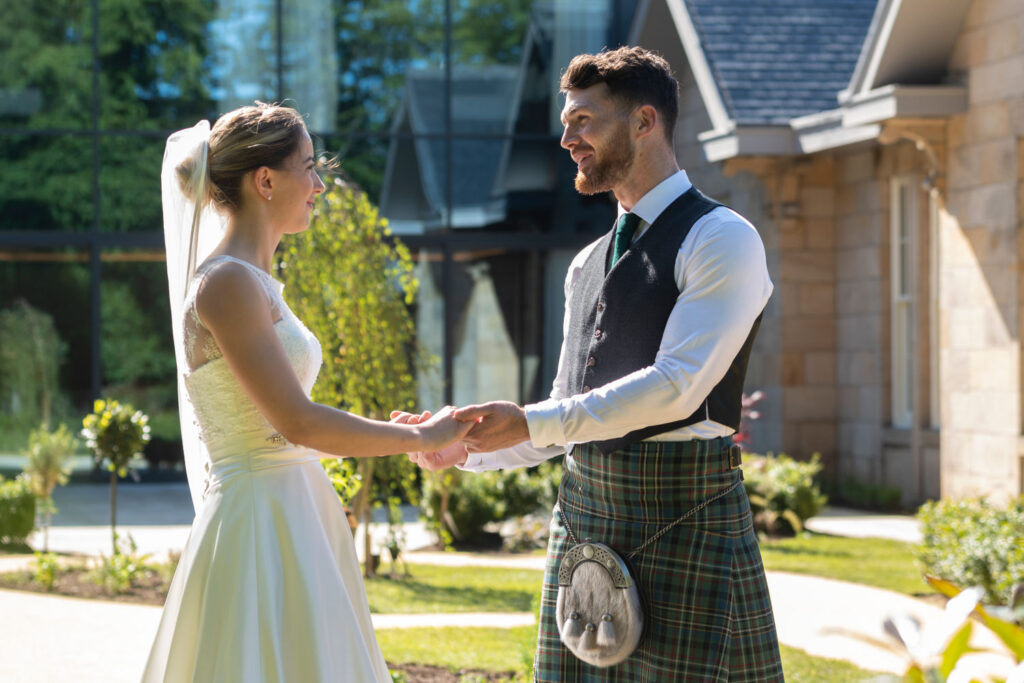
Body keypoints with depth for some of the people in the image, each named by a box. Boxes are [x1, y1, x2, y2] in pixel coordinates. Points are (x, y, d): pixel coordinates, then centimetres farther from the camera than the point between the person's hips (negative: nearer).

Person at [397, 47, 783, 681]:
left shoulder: (722, 240, -5)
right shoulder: (588, 265, 20)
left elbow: (678, 386, -17)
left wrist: (531, 422, -18)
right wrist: (467, 446, 8)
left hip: (684, 516, -7)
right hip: (583, 516, 7)